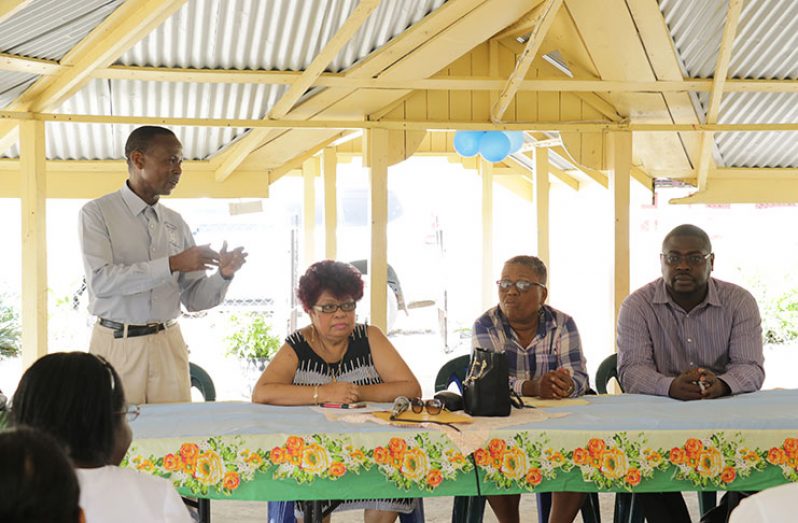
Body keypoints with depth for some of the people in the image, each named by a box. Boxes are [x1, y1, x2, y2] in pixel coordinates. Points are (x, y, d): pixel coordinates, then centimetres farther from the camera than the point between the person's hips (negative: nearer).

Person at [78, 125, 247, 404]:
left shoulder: (175, 223, 11)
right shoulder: (97, 213, -3)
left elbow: (194, 299, 12)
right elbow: (100, 281, -17)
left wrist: (223, 275, -9)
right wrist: (172, 264, -20)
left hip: (169, 346, 4)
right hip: (117, 346, -4)